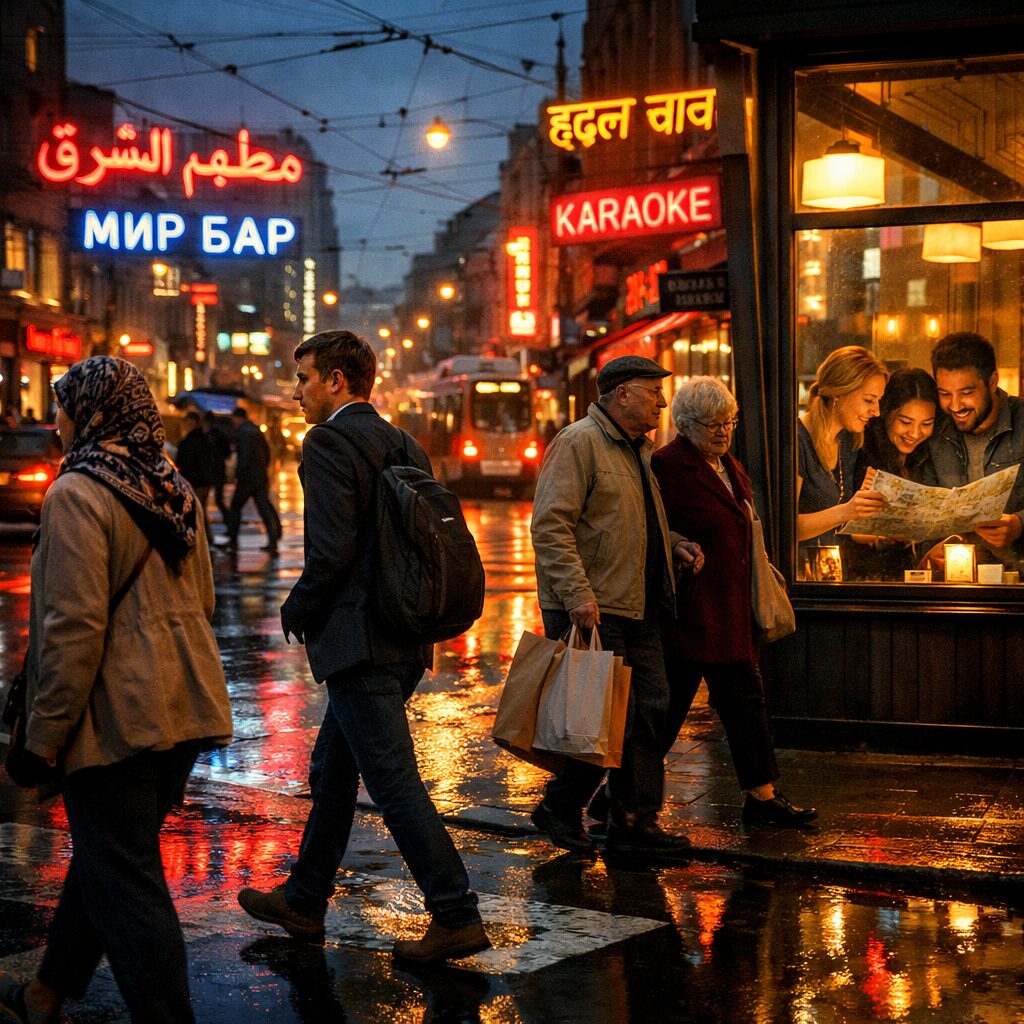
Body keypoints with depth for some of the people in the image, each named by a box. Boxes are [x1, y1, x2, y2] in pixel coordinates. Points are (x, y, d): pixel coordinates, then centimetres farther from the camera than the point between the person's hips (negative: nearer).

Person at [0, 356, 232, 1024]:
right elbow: (201, 600, 16)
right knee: (105, 856, 21)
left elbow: (75, 624, -19)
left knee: (125, 881, 1)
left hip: (115, 715, -9)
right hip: (182, 711, 9)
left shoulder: (78, 494, -15)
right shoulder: (174, 489, 9)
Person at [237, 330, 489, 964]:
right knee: (332, 770, 20)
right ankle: (304, 901, 32)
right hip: (405, 640, 10)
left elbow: (332, 550, -22)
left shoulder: (329, 443, -12)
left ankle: (457, 916, -3)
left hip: (358, 640, -10)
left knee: (394, 780, -5)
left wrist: (296, 610, -5)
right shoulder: (406, 446, 14)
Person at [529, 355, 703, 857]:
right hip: (593, 610, -9)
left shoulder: (639, 449, 20)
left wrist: (673, 543, 14)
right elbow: (550, 527, -18)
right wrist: (578, 594, -25)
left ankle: (635, 823, 16)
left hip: (638, 608, 9)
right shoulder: (578, 443, -10)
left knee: (649, 710, 7)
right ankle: (559, 806, 10)